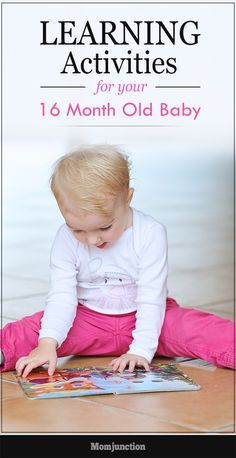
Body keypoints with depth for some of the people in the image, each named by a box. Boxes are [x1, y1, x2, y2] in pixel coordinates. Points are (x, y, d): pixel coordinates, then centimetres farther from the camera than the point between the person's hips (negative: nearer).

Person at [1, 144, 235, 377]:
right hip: (88, 320, 2)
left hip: (142, 318, -1)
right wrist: (48, 343, -29)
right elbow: (61, 295, -14)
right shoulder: (66, 239, -12)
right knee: (25, 332, -23)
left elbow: (151, 298, -19)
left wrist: (141, 349, -28)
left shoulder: (150, 233, -19)